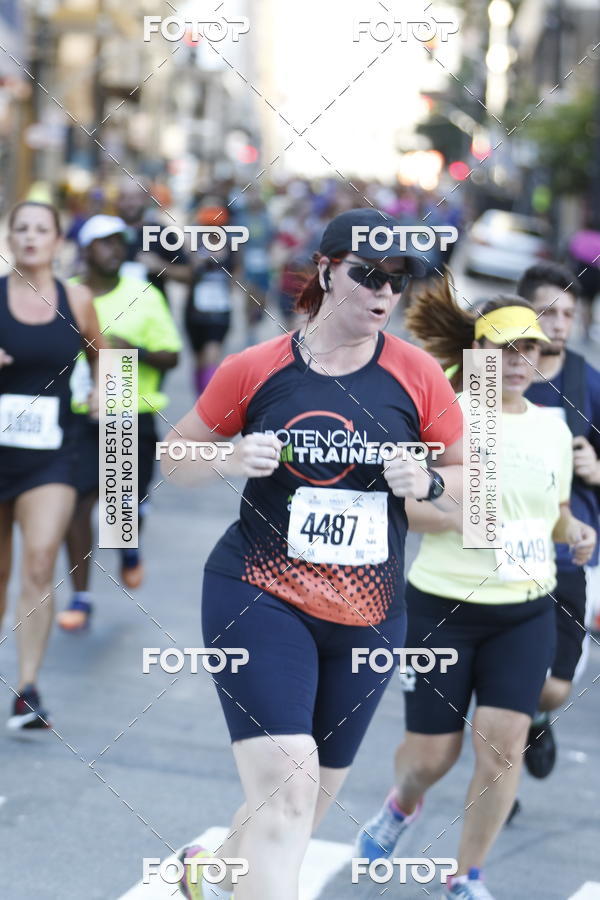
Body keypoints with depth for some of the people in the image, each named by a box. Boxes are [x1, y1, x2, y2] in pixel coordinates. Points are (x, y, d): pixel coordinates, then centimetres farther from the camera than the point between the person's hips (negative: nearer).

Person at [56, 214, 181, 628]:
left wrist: (136, 350, -17)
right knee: (77, 503, -8)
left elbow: (172, 356, 1)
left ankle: (130, 549, 41)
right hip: (79, 418, 0)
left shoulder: (145, 296, 0)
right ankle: (81, 597, 3)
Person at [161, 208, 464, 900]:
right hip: (258, 599, -3)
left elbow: (471, 476, 9)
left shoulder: (417, 375, -1)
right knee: (287, 788, -20)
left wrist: (428, 482, -13)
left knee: (313, 798, 17)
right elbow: (174, 459, 6)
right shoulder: (255, 368, -5)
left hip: (368, 613, 4)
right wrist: (231, 459, -14)